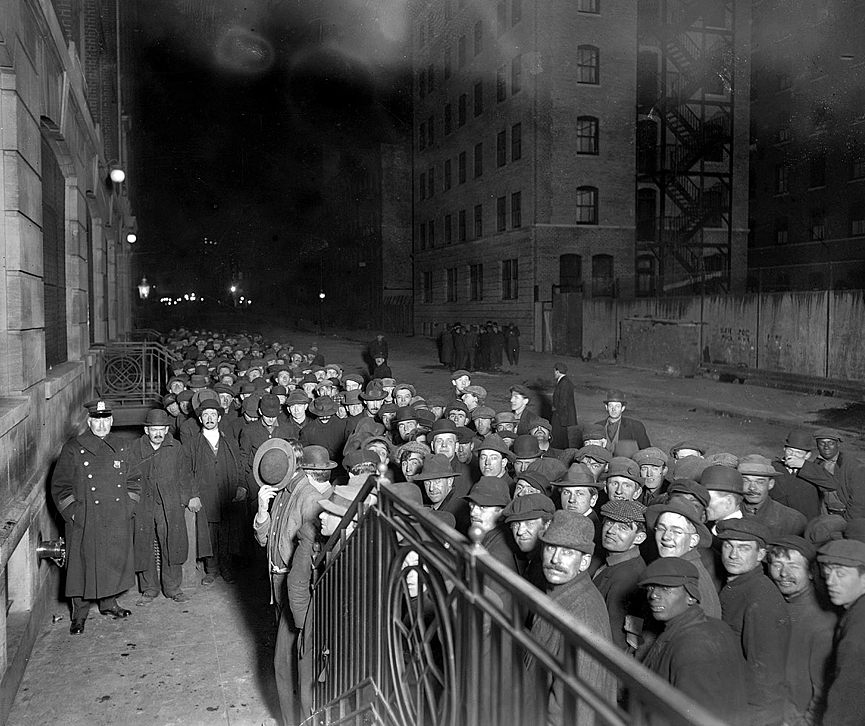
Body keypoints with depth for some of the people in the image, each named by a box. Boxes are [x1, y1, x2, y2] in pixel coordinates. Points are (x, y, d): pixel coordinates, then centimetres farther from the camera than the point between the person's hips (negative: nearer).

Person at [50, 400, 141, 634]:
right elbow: (60, 486, -3)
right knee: (84, 564, 2)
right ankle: (79, 613, 16)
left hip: (118, 522, 4)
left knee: (115, 560, 11)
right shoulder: (73, 449, -3)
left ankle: (108, 603, 30)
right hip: (85, 523, -3)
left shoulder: (120, 447, 8)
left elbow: (132, 481, 14)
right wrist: (74, 513, -9)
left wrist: (128, 507, 4)